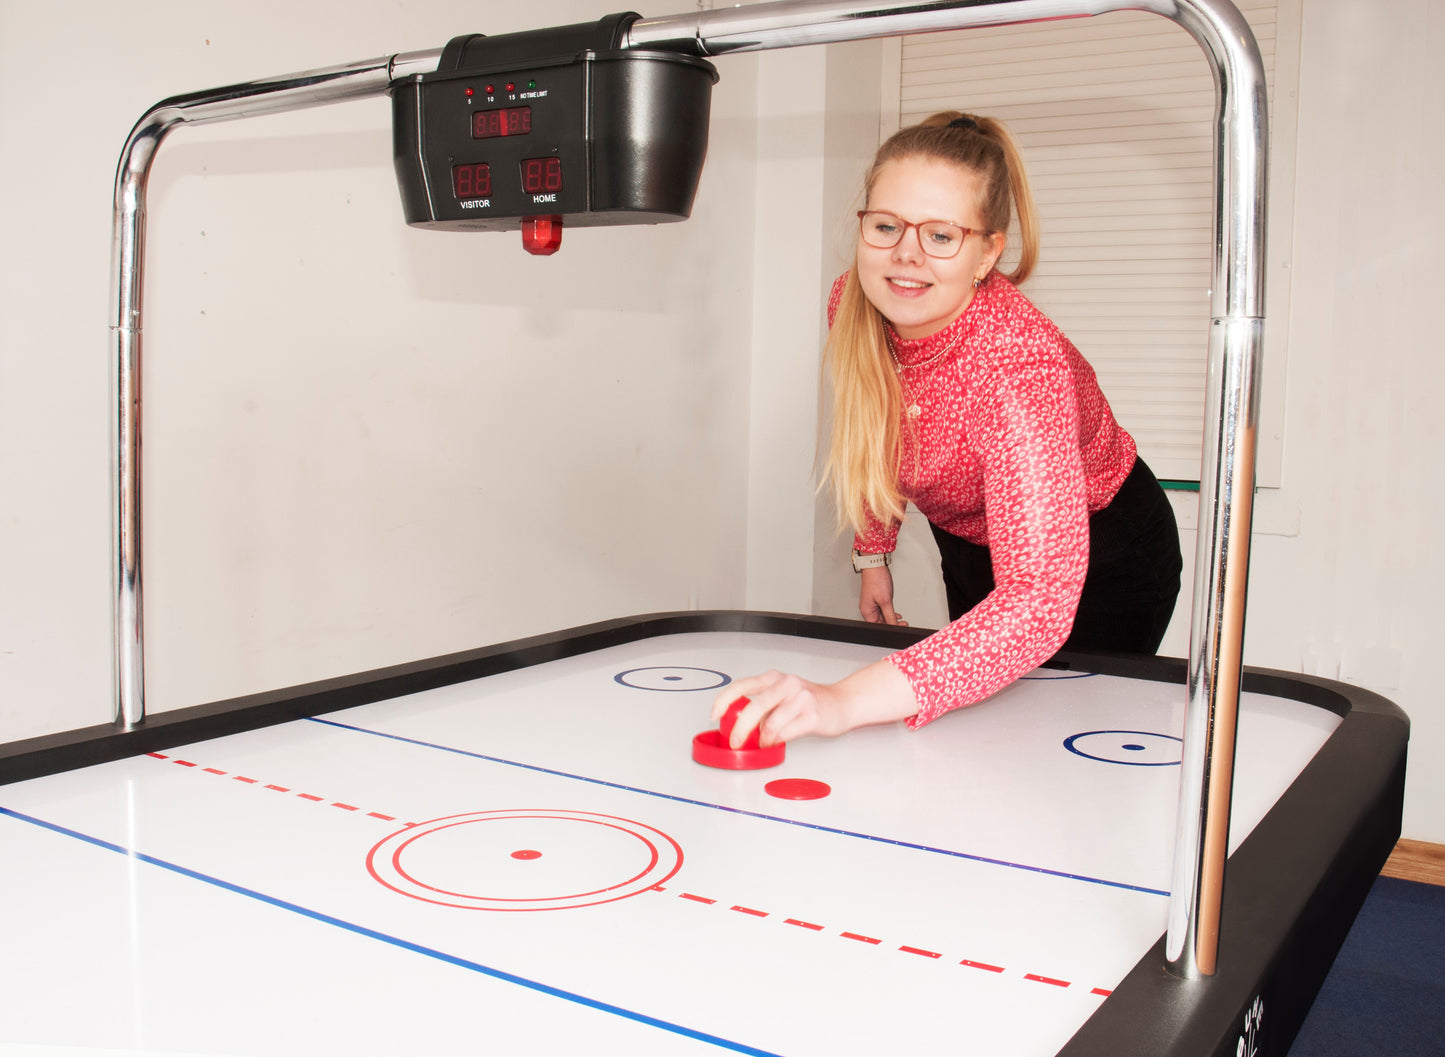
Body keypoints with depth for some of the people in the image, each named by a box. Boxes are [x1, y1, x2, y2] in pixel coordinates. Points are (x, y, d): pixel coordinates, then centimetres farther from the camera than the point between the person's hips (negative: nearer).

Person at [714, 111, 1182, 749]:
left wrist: (846, 700, -63)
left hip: (1100, 562, -6)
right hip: (970, 548, 6)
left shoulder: (1021, 362, -41)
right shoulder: (852, 306, -21)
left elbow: (1038, 605, -52)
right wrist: (872, 552, 7)